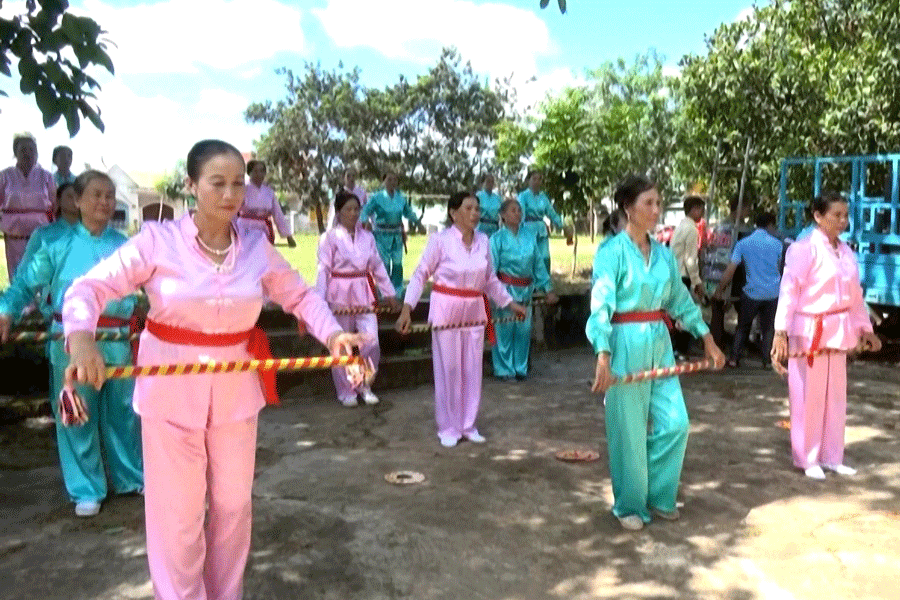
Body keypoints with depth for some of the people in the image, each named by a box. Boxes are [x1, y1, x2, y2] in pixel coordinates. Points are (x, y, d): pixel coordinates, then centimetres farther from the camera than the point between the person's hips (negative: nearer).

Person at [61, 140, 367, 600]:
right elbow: (89, 288, -14)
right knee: (177, 510, 8)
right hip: (170, 390, -3)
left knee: (233, 503, 17)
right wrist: (81, 337, -35)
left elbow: (299, 295, 4)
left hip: (235, 389, 3)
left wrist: (332, 334, -14)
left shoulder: (256, 245, -4)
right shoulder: (158, 240, -13)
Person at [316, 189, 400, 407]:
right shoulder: (329, 238, -4)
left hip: (364, 293, 3)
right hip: (339, 295, -3)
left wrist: (390, 293, 14)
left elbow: (377, 266, 13)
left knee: (372, 343, -3)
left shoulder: (367, 237, 8)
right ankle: (345, 392, 22)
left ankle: (364, 385, 20)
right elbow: (323, 269, -6)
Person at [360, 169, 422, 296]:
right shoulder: (377, 197, -5)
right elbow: (365, 211, -9)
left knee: (398, 264, 5)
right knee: (384, 264, -2)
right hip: (382, 235, -4)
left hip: (397, 235, 4)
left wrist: (416, 221, 3)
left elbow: (408, 212, 18)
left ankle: (397, 293, 17)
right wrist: (365, 222, -28)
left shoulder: (401, 198, 7)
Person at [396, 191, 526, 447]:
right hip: (446, 309, -4)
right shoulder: (440, 239, -10)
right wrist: (407, 308, -17)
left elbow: (490, 279, 14)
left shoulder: (483, 241, 4)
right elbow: (420, 274, -8)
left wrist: (510, 303, 17)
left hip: (475, 310, 5)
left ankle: (468, 425, 25)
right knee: (448, 369, 3)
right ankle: (448, 428, 19)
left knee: (473, 369, 10)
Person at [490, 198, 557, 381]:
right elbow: (491, 268, -7)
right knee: (505, 330, 0)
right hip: (506, 290, -4)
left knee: (523, 330, 9)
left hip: (525, 290, 4)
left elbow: (538, 263, 12)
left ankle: (520, 367, 25)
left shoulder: (529, 237, 6)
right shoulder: (498, 239, -6)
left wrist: (548, 288, 12)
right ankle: (504, 369, 15)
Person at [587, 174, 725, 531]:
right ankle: (630, 505, 23)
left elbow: (680, 299, 17)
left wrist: (708, 340, 19)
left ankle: (658, 497, 28)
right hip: (626, 344, -6)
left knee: (674, 423, 7)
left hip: (659, 343, 6)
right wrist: (603, 356, -26)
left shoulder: (663, 253, 9)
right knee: (629, 431, 4)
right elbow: (601, 306, -17)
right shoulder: (613, 251, -10)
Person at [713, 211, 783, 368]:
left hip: (752, 292, 0)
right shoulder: (777, 244, 2)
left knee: (743, 326, 11)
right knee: (769, 328, 12)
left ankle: (734, 358, 8)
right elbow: (781, 269, 15)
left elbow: (730, 269, -4)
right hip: (773, 293, 1)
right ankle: (767, 359, 12)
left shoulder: (743, 244, -1)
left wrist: (719, 289, 2)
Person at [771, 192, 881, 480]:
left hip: (838, 331, 7)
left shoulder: (846, 252, 10)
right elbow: (789, 290, -19)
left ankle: (831, 456, 28)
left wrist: (864, 328, 20)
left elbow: (855, 294, 18)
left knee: (835, 396, 14)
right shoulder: (804, 249, -13)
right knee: (809, 396, 3)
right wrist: (781, 332, -26)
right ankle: (807, 459, 17)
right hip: (810, 331, -7)